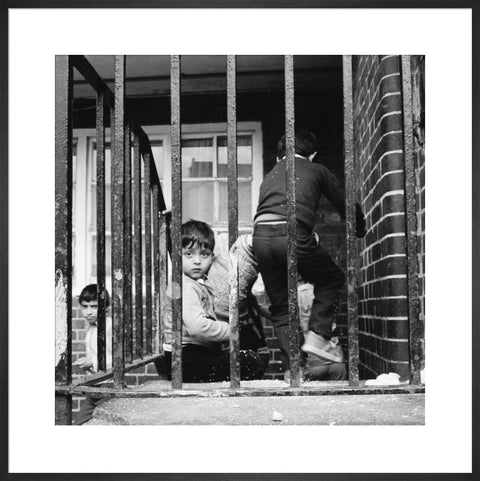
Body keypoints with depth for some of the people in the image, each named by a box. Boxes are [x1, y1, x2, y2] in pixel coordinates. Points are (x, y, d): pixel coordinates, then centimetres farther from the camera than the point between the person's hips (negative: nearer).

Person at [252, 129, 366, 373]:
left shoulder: (270, 175, 31)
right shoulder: (317, 170, 20)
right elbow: (345, 204, 23)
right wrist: (360, 230, 44)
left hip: (260, 235, 4)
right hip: (292, 233, -4)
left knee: (280, 307, 16)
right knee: (332, 279, 21)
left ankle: (293, 366, 9)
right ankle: (317, 336, 7)